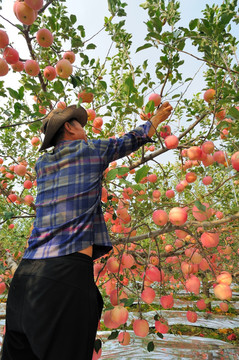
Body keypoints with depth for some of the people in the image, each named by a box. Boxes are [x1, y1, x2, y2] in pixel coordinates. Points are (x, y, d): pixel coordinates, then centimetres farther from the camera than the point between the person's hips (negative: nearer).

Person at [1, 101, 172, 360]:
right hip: (68, 271, -6)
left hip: (26, 271, 7)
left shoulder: (42, 164, 17)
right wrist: (157, 118, 36)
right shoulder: (90, 149, 3)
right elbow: (131, 140, 18)